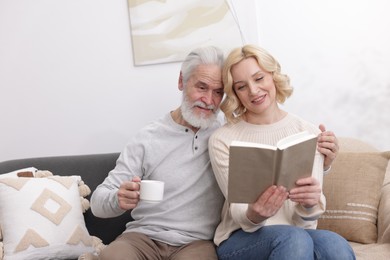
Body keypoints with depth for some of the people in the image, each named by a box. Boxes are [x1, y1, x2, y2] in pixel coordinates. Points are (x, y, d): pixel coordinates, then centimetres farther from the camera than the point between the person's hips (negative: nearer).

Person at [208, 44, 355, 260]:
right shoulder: (222, 140, -6)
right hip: (242, 238, -2)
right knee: (294, 239, -35)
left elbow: (303, 219, -5)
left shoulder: (310, 134, -1)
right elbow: (239, 214, -8)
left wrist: (310, 204, -29)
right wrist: (253, 215, -33)